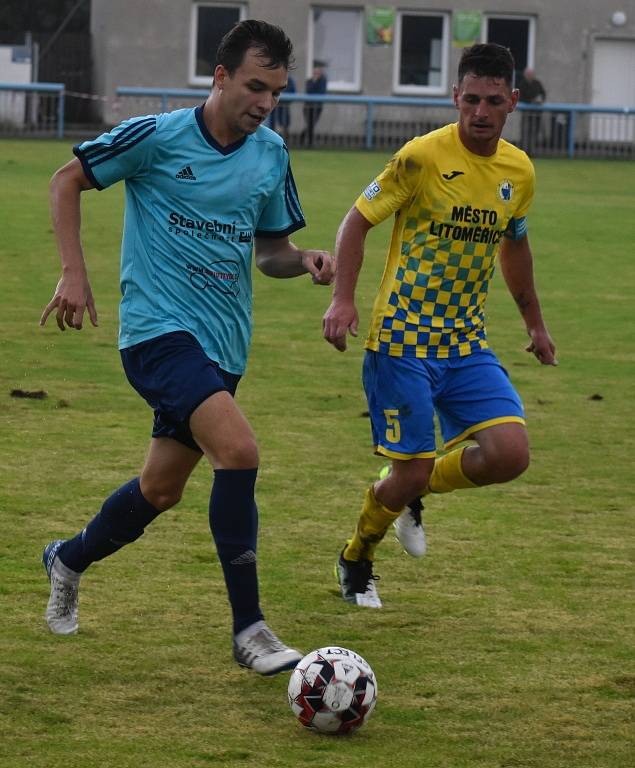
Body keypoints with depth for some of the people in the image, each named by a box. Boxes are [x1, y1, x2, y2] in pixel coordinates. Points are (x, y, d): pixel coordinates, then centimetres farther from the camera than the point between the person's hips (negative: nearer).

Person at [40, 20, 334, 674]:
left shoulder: (271, 155, 7)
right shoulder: (158, 136, -10)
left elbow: (270, 250, 17)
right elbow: (68, 180, 0)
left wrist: (304, 262, -5)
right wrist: (74, 274, -7)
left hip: (223, 344, 7)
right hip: (159, 328, -7)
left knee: (161, 489, 14)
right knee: (238, 449, -25)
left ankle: (69, 560, 44)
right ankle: (248, 629, -20)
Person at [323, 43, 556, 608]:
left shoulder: (520, 172, 5)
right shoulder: (423, 156, -12)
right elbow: (358, 220, -6)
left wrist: (535, 323, 28)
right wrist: (343, 298, -18)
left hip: (468, 343, 5)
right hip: (404, 339, -5)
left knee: (510, 455, -12)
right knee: (412, 472, -6)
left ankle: (412, 490, 18)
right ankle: (356, 562, 25)